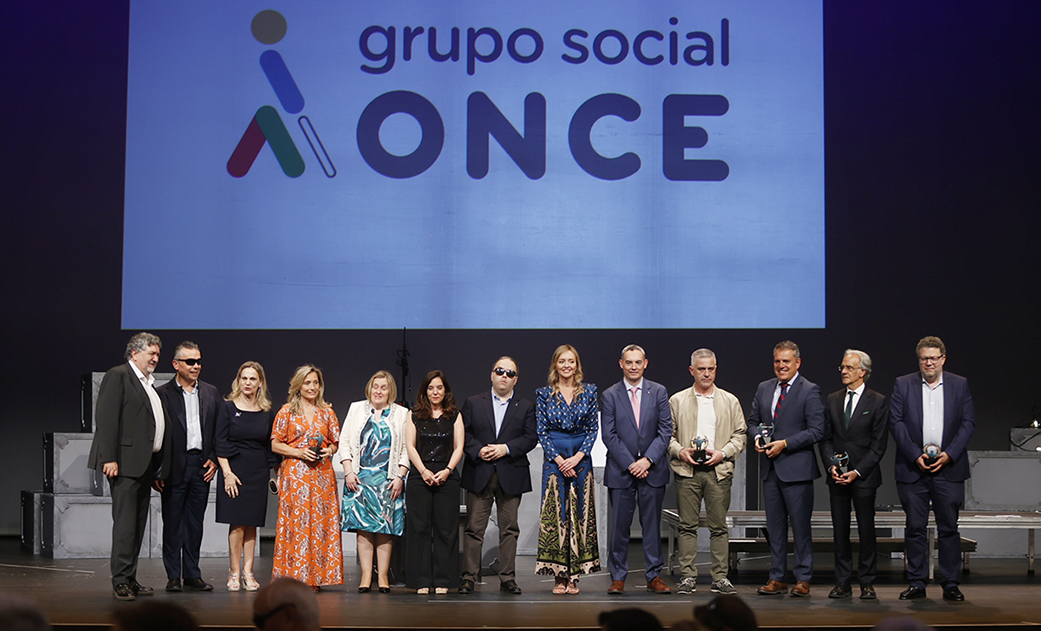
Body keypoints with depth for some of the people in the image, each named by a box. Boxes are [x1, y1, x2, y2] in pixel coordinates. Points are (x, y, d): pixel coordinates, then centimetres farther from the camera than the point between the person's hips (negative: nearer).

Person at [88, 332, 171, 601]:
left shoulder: (151, 383, 21)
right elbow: (106, 418, -12)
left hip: (146, 464, 9)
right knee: (125, 523, -10)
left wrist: (158, 468, 15)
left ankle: (130, 579, 13)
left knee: (138, 524, 9)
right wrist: (110, 458, -19)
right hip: (125, 462, -9)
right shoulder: (118, 376, -5)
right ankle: (121, 581, -7)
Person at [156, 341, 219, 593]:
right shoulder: (162, 393, -2)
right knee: (172, 523, 2)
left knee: (195, 523, 9)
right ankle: (173, 576, 9)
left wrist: (213, 459, 1)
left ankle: (192, 575, 15)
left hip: (201, 466, 4)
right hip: (174, 466, -4)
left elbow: (218, 429, 13)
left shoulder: (210, 393, 11)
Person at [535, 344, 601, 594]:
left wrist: (577, 457, -8)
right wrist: (559, 460, -9)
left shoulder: (589, 392, 7)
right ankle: (559, 576, 1)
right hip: (554, 459, -1)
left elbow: (593, 428, 4)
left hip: (581, 459, 1)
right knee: (555, 514, -4)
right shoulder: (544, 394, 4)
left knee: (580, 514, 0)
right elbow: (541, 431, 1)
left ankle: (574, 576, 4)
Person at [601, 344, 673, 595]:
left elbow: (665, 430, 1)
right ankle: (618, 577, 9)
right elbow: (609, 435, -2)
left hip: (652, 469, 1)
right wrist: (630, 464, -10)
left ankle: (654, 576, 12)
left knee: (652, 524, 5)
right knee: (620, 525, 1)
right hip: (620, 470, -1)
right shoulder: (609, 395, 3)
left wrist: (648, 459, -11)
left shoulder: (659, 392, 6)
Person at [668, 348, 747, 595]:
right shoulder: (676, 401, 10)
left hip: (719, 470, 0)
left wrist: (723, 453, -6)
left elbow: (741, 434, 9)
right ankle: (687, 576, 5)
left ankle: (720, 577, 6)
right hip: (687, 471, 0)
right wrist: (680, 451, -8)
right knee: (687, 526, 0)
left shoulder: (730, 401, 11)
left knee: (719, 527, 1)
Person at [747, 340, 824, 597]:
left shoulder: (809, 391, -6)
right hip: (770, 469, 6)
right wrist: (757, 437, -2)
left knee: (800, 526, -1)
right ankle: (777, 578, 15)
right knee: (775, 527, 9)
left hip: (796, 468, -6)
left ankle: (803, 579, 7)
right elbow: (753, 420, 20)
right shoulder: (764, 388, 13)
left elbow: (816, 431, -11)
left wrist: (785, 444, -16)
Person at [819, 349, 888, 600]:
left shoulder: (878, 402, -1)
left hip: (863, 476, -3)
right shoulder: (833, 400, 11)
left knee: (866, 530, 0)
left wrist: (857, 472, -11)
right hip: (837, 476, 4)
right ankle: (842, 583, 9)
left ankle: (867, 583, 7)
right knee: (840, 530, 4)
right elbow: (826, 438, 11)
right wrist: (831, 465, -5)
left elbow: (879, 444, -4)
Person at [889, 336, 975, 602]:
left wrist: (949, 454, -8)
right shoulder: (903, 384, 5)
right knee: (915, 528, 3)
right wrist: (916, 455, -9)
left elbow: (968, 422, 4)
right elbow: (896, 422, 0)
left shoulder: (959, 385, 7)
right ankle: (916, 584, 9)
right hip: (913, 468, 0)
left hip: (948, 468, 0)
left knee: (949, 528, 2)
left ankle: (950, 585, 8)